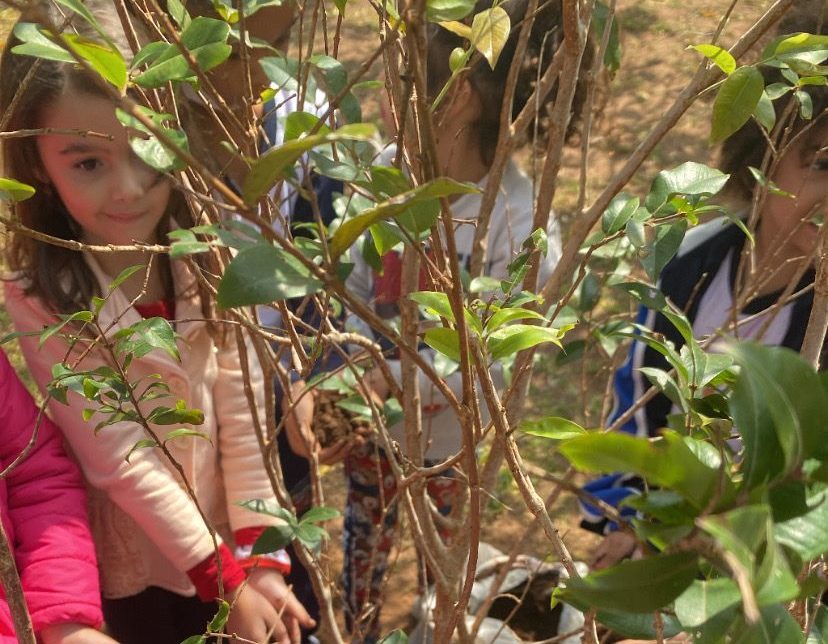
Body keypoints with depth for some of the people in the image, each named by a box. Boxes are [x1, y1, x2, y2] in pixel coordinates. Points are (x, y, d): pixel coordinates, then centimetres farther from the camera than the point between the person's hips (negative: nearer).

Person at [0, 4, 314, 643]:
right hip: (139, 576, -3)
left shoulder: (207, 261, -11)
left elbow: (244, 417, -10)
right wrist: (228, 583, -16)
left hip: (243, 547, 3)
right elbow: (118, 461, -20)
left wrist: (261, 559, -14)